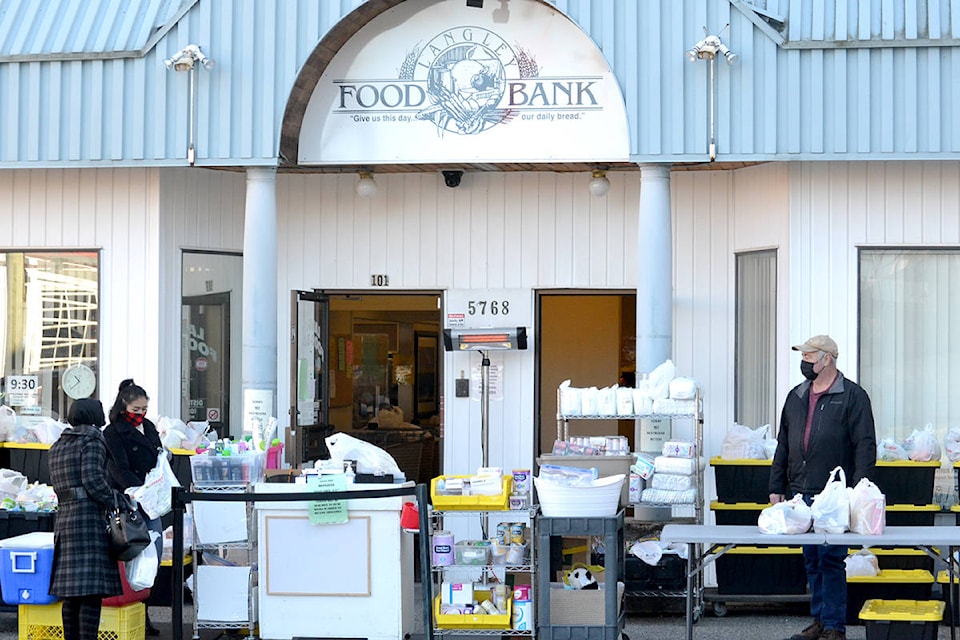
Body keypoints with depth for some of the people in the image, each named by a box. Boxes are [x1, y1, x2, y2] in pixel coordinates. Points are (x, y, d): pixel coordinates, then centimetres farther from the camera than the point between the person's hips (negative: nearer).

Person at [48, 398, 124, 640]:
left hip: (64, 517, 8)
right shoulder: (92, 441, -4)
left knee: (71, 594, 10)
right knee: (91, 592, -9)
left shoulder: (57, 446, 20)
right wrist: (115, 502, -8)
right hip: (89, 516, -8)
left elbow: (56, 484, 18)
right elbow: (92, 479, -14)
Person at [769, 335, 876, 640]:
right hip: (800, 494, 6)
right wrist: (776, 487, 14)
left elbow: (865, 447, -8)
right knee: (812, 561, 11)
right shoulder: (796, 397, 15)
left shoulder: (852, 396, -3)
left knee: (830, 560, -7)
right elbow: (783, 445, 20)